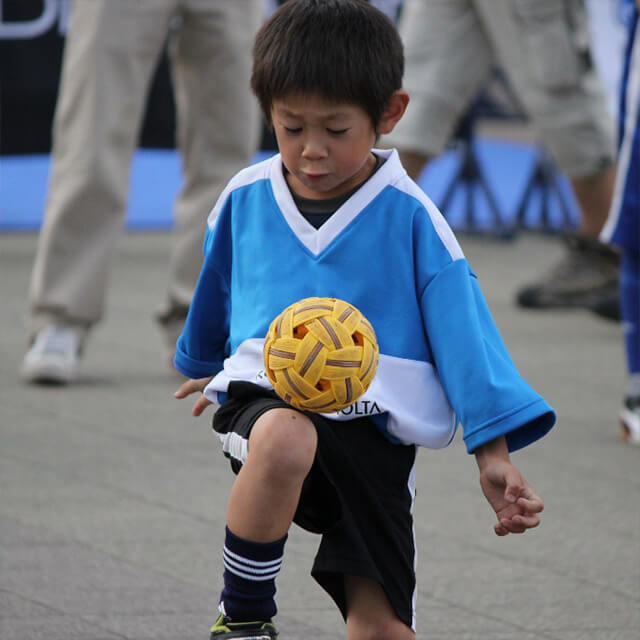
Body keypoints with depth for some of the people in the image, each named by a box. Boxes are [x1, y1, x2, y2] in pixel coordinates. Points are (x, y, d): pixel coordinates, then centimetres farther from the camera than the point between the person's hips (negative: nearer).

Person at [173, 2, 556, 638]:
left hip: (373, 425, 0)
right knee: (284, 440, -38)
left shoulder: (410, 218, 0)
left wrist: (493, 454, -7)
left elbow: (463, 329, -1)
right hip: (266, 400, 0)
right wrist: (206, 367, 44)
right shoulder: (244, 199, 7)